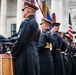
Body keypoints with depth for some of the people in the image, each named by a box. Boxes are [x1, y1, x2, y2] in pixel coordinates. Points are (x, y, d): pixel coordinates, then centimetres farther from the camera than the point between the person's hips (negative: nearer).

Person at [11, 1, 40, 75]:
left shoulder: (26, 22, -11)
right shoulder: (35, 23, 17)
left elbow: (20, 40, -18)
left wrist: (12, 53, -6)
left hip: (24, 55, -9)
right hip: (34, 54, 9)